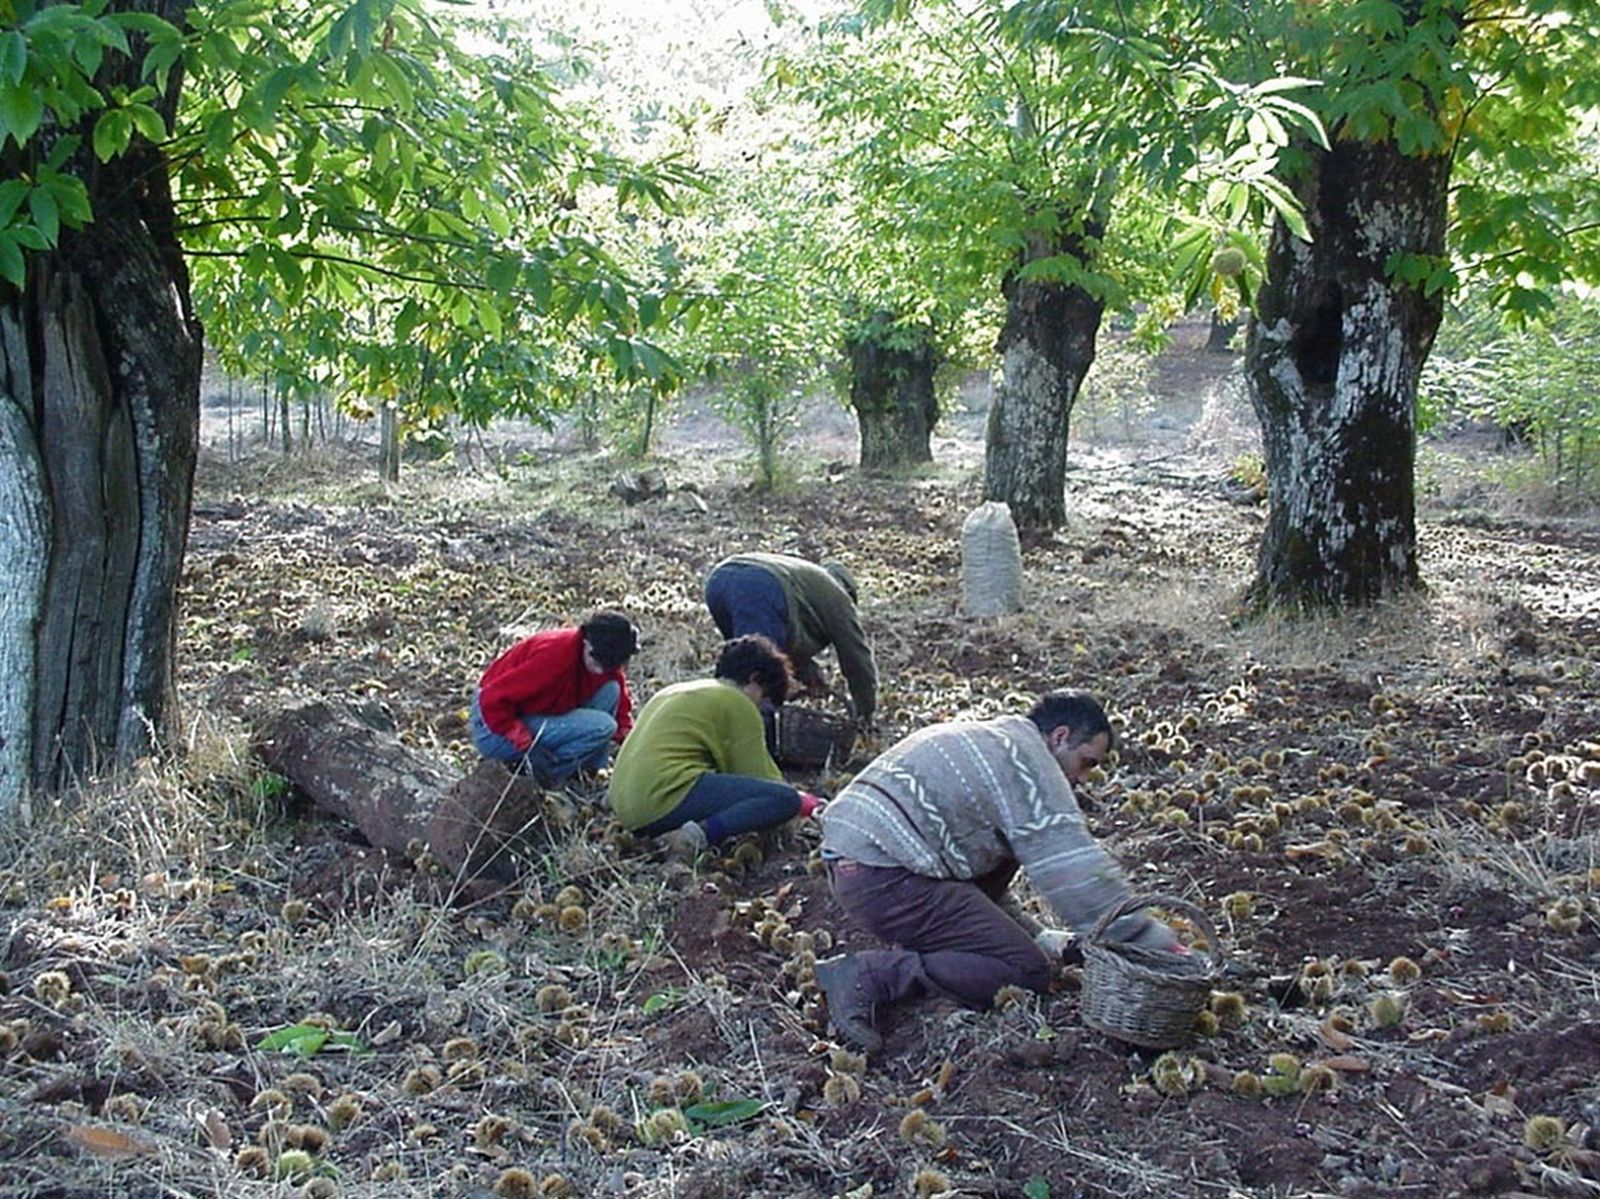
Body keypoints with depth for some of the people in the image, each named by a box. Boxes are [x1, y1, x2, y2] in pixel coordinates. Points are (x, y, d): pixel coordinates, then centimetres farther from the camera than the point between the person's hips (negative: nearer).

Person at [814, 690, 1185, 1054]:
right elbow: (1078, 871, -11)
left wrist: (1038, 937, 23)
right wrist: (1156, 942, -4)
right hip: (883, 878, -10)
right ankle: (870, 976, -16)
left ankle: (916, 949, 10)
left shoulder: (985, 740, 25)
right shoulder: (1027, 758, -5)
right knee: (1027, 971, -6)